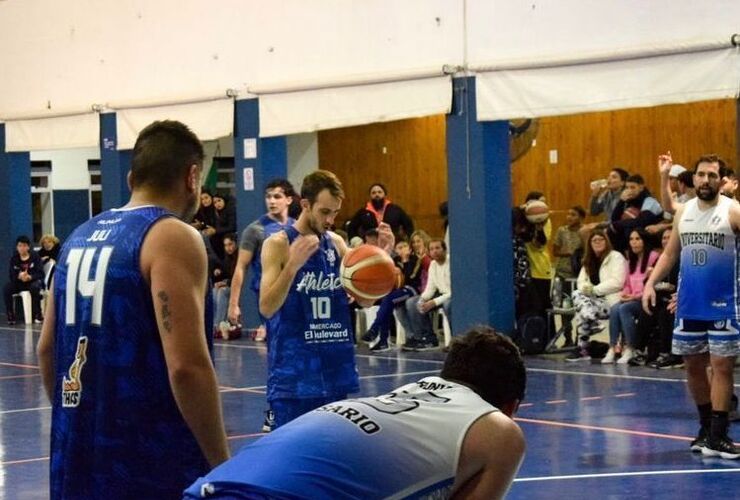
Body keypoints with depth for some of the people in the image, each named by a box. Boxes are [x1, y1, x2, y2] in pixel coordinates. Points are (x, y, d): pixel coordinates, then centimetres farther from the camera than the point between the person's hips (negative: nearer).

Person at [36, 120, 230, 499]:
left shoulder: (80, 237, 12)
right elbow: (186, 365, -20)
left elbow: (47, 350, 17)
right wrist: (223, 467, -13)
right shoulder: (174, 237, -11)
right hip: (150, 465, -7)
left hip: (75, 462, 8)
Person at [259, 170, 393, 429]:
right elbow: (267, 308, -18)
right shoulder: (278, 244, -8)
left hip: (335, 368, 6)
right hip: (293, 374, -6)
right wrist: (293, 266, -32)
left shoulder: (337, 243, 8)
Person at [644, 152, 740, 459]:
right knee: (693, 366, 12)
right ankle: (706, 428, 26)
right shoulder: (684, 212, 8)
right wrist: (650, 283, 6)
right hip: (689, 305, 5)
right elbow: (670, 254, 16)